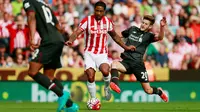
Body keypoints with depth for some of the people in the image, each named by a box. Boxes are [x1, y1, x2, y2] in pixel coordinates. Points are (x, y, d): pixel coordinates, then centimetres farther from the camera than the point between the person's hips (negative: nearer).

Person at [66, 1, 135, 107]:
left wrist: (125, 47, 18)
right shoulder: (87, 20, -8)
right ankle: (93, 99, 5)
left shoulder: (108, 22, 2)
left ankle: (107, 87, 7)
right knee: (90, 76, -15)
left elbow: (114, 36, 18)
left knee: (105, 71, -26)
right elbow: (77, 32, -21)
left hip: (102, 53, 1)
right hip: (89, 53, -1)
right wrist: (70, 40, -41)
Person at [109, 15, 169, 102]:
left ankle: (159, 91, 37)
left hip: (138, 64, -2)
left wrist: (162, 27, -37)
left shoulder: (148, 36, 2)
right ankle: (115, 84, -54)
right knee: (114, 64, -33)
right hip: (126, 62, 2)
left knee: (148, 90, 2)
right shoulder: (132, 29, 14)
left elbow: (159, 37, -20)